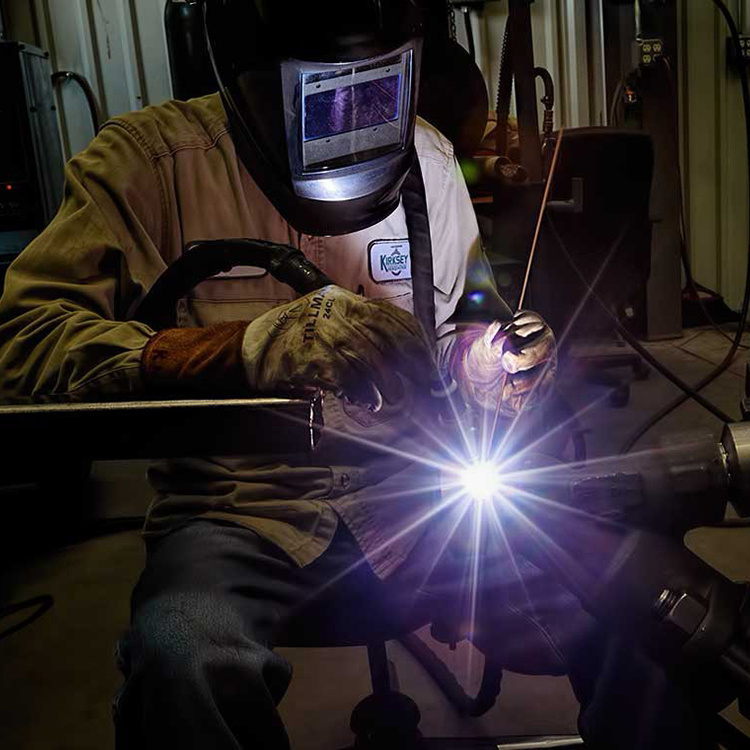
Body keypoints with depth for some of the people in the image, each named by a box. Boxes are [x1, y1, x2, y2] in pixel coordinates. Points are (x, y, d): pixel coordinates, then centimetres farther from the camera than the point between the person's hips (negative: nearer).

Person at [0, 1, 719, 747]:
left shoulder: (424, 155, 7)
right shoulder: (152, 156, -6)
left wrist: (484, 358, -7)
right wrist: (248, 346, -33)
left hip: (413, 489, 3)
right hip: (243, 512, -2)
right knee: (185, 660, -36)